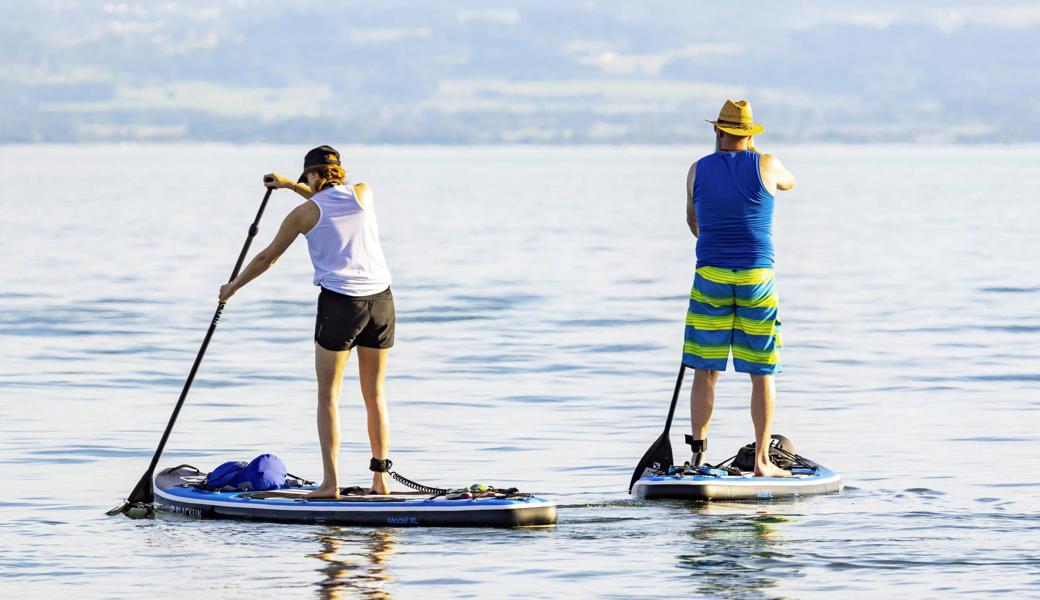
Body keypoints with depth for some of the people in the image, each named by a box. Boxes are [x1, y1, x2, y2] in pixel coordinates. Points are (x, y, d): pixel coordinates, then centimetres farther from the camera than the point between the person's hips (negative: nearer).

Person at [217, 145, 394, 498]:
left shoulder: (304, 213, 2)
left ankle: (330, 482, -7)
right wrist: (291, 185, 38)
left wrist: (232, 288, 27)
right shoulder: (364, 194, 10)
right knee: (375, 395, 11)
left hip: (339, 303, -4)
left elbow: (267, 258, 12)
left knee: (328, 396, 2)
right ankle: (380, 479, 9)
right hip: (380, 299, 4)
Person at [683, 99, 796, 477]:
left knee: (705, 370, 7)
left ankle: (698, 456, 4)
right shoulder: (765, 166, -2)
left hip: (710, 276, 1)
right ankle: (761, 461, 2)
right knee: (762, 373, 4)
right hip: (758, 277, -1)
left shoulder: (698, 170, 3)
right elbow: (789, 182, 23)